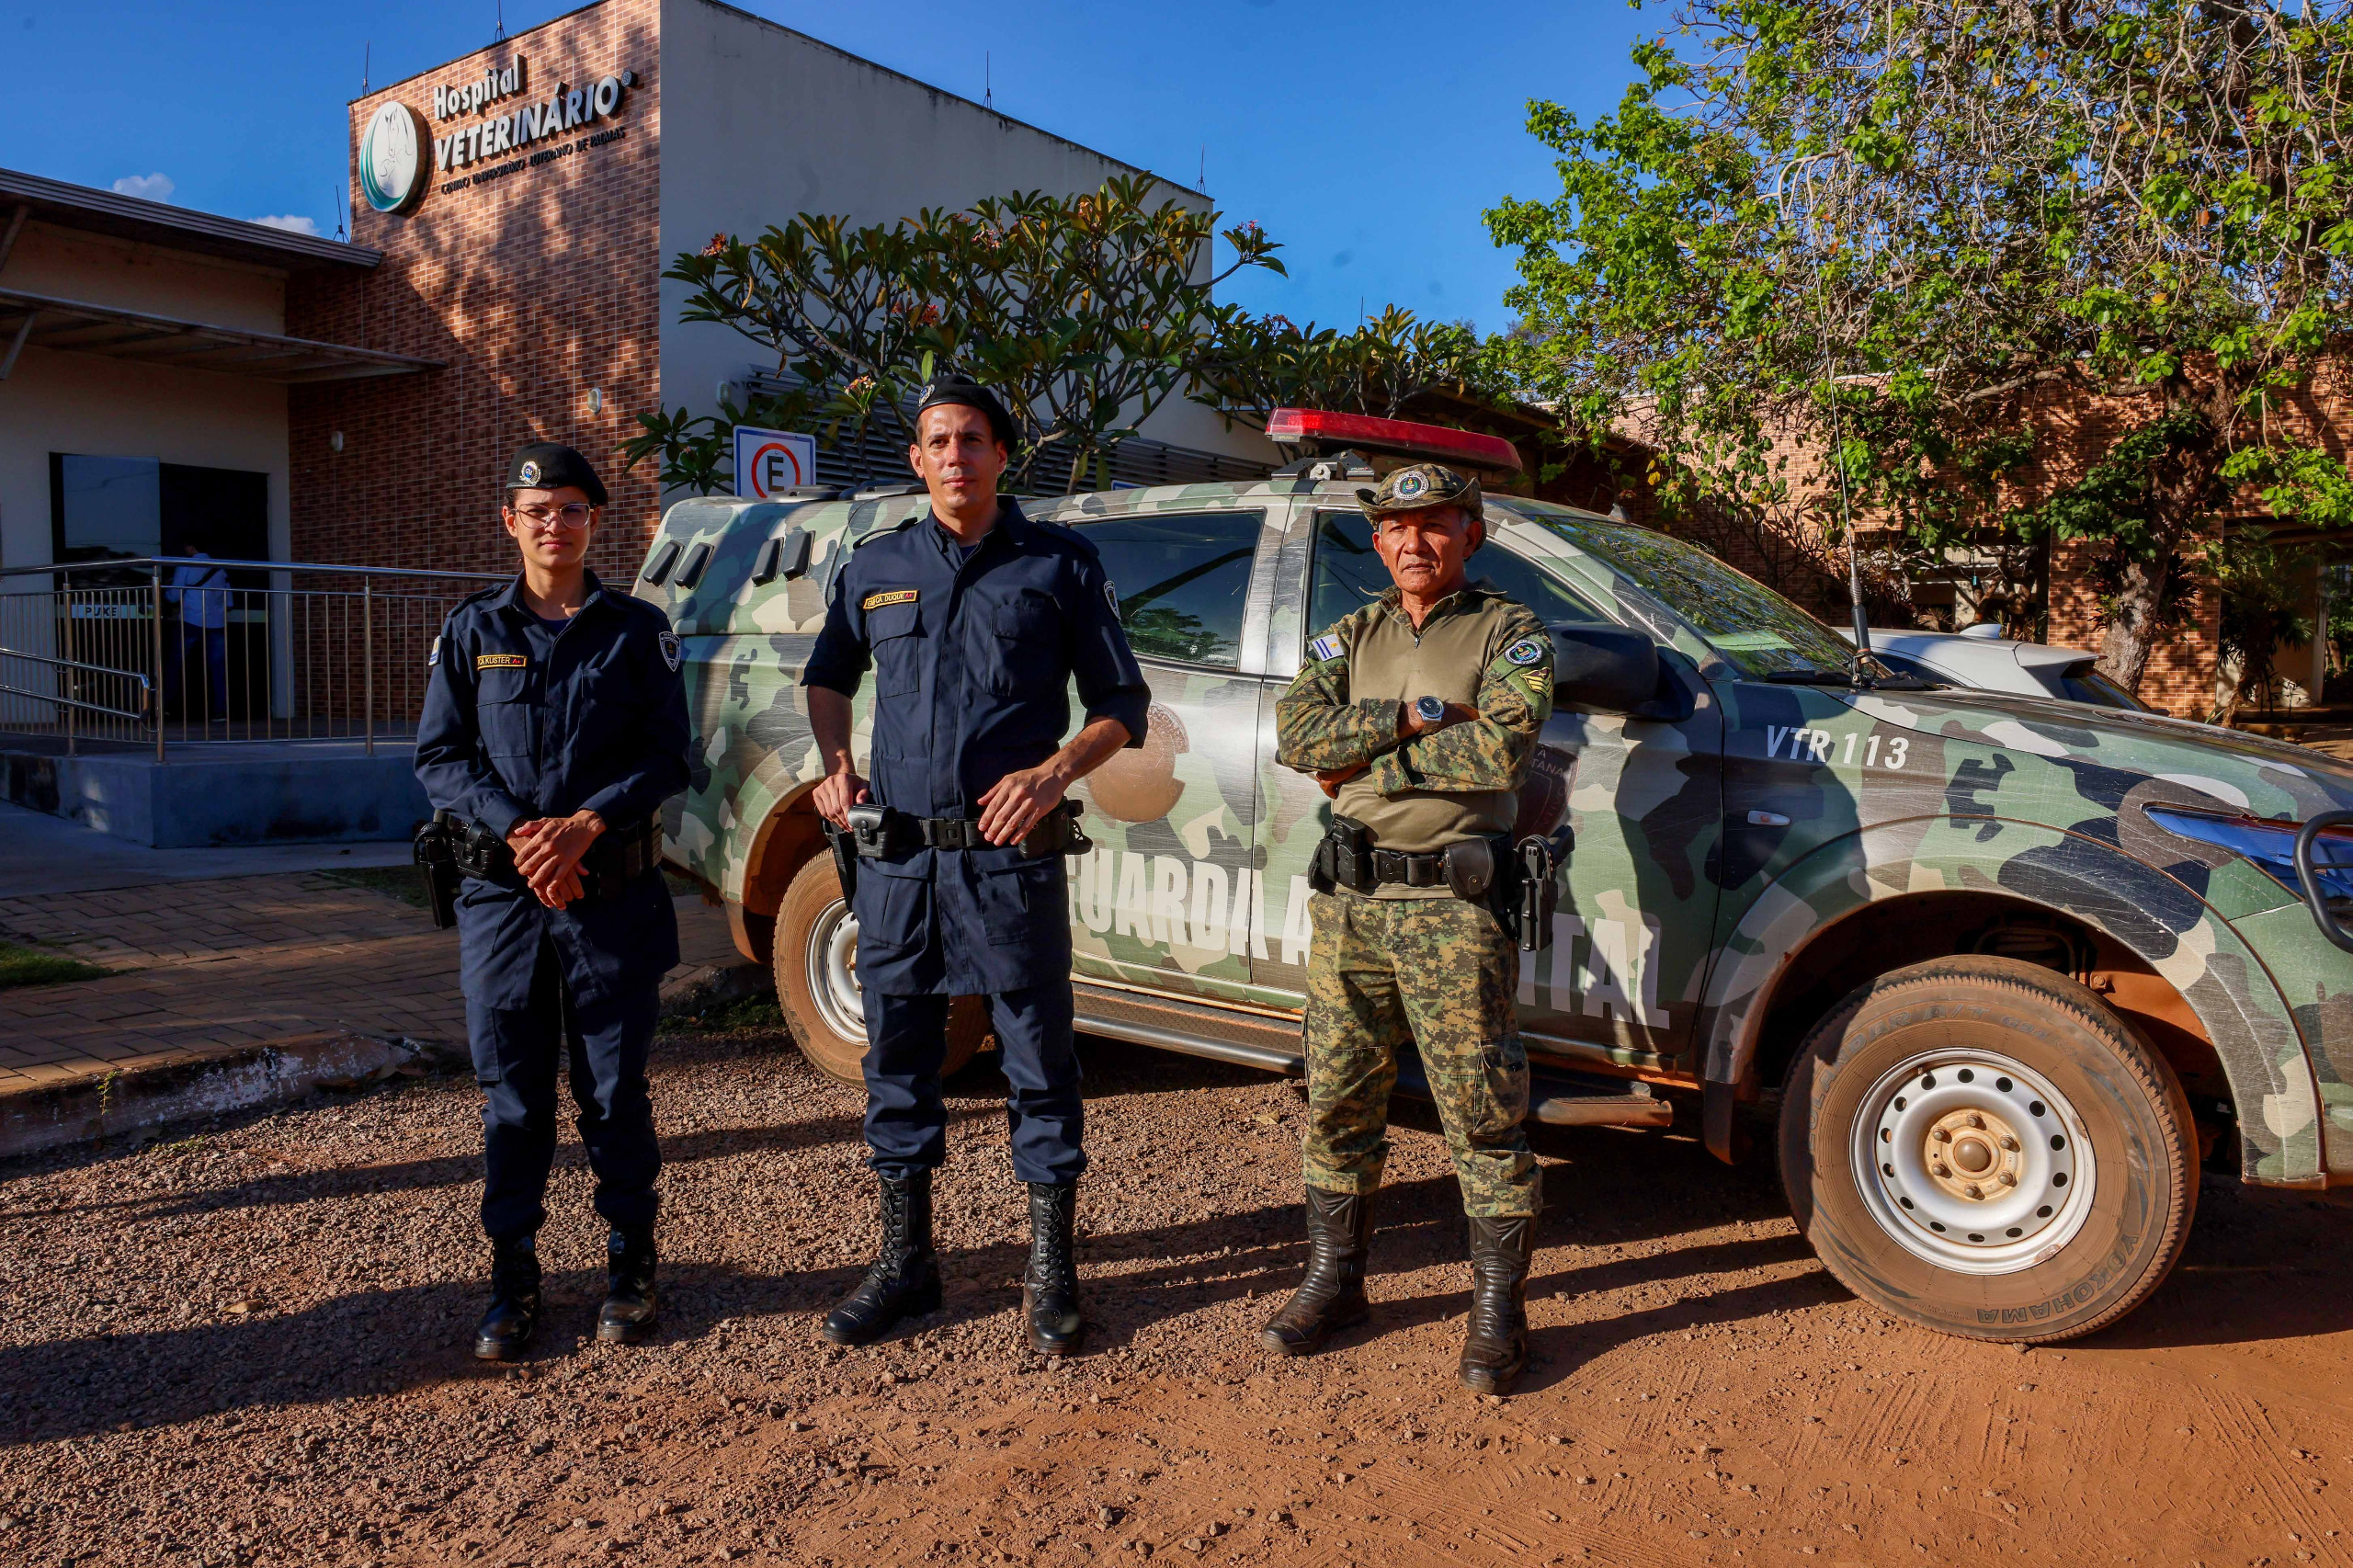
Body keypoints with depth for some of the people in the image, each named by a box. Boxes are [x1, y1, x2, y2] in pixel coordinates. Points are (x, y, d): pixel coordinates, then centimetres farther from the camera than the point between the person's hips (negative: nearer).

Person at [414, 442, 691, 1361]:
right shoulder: (472, 630, 8)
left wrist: (586, 825, -14)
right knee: (512, 1096, 7)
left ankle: (630, 1269, 20)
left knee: (615, 1091, 6)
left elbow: (668, 758, 1)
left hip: (615, 896, -1)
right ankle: (513, 1278, 19)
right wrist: (518, 831, -11)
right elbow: (437, 758, 5)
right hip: (503, 896, 1)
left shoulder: (637, 631, 5)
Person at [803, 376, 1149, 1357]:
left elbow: (1122, 704, 3)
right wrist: (835, 764, 6)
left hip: (1010, 860, -3)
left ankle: (1051, 1274, 18)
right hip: (896, 859, 4)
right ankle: (904, 1262, 28)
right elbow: (827, 678, 25)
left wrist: (1055, 771, -14)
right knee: (897, 1062, 12)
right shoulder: (876, 567, 12)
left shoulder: (1058, 564, 2)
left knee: (1039, 1064, 3)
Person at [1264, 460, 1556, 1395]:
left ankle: (1499, 1308, 15)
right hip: (1348, 898, 5)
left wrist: (1368, 761, -11)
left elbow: (1503, 747, -18)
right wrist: (1415, 716, -12)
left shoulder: (1508, 632, 0)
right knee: (1337, 1100, 11)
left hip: (1452, 905, -4)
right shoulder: (1352, 637, 14)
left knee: (1482, 1114, 1)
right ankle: (1334, 1279, 27)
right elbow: (1296, 733, -3)